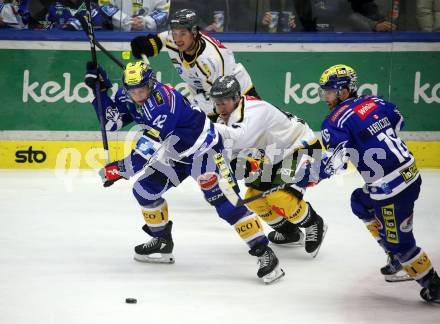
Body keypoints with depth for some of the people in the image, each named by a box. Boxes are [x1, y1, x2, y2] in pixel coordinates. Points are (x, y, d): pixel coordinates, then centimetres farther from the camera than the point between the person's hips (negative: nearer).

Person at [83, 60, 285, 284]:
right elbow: (110, 121, 4)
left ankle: (264, 252, -22)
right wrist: (101, 90, -8)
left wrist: (122, 168, -32)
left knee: (222, 200, -20)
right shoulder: (130, 98, -5)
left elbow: (151, 147, -33)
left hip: (202, 147, -9)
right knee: (144, 190, 7)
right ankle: (162, 242, 26)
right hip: (175, 153, 9)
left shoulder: (162, 101, -31)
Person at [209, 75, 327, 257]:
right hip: (274, 157, 10)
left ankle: (314, 225, 0)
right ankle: (289, 233, 23)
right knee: (253, 196, 3)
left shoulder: (255, 109, -31)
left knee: (279, 197, -25)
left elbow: (240, 138, -48)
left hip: (301, 146, -10)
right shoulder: (229, 117, -2)